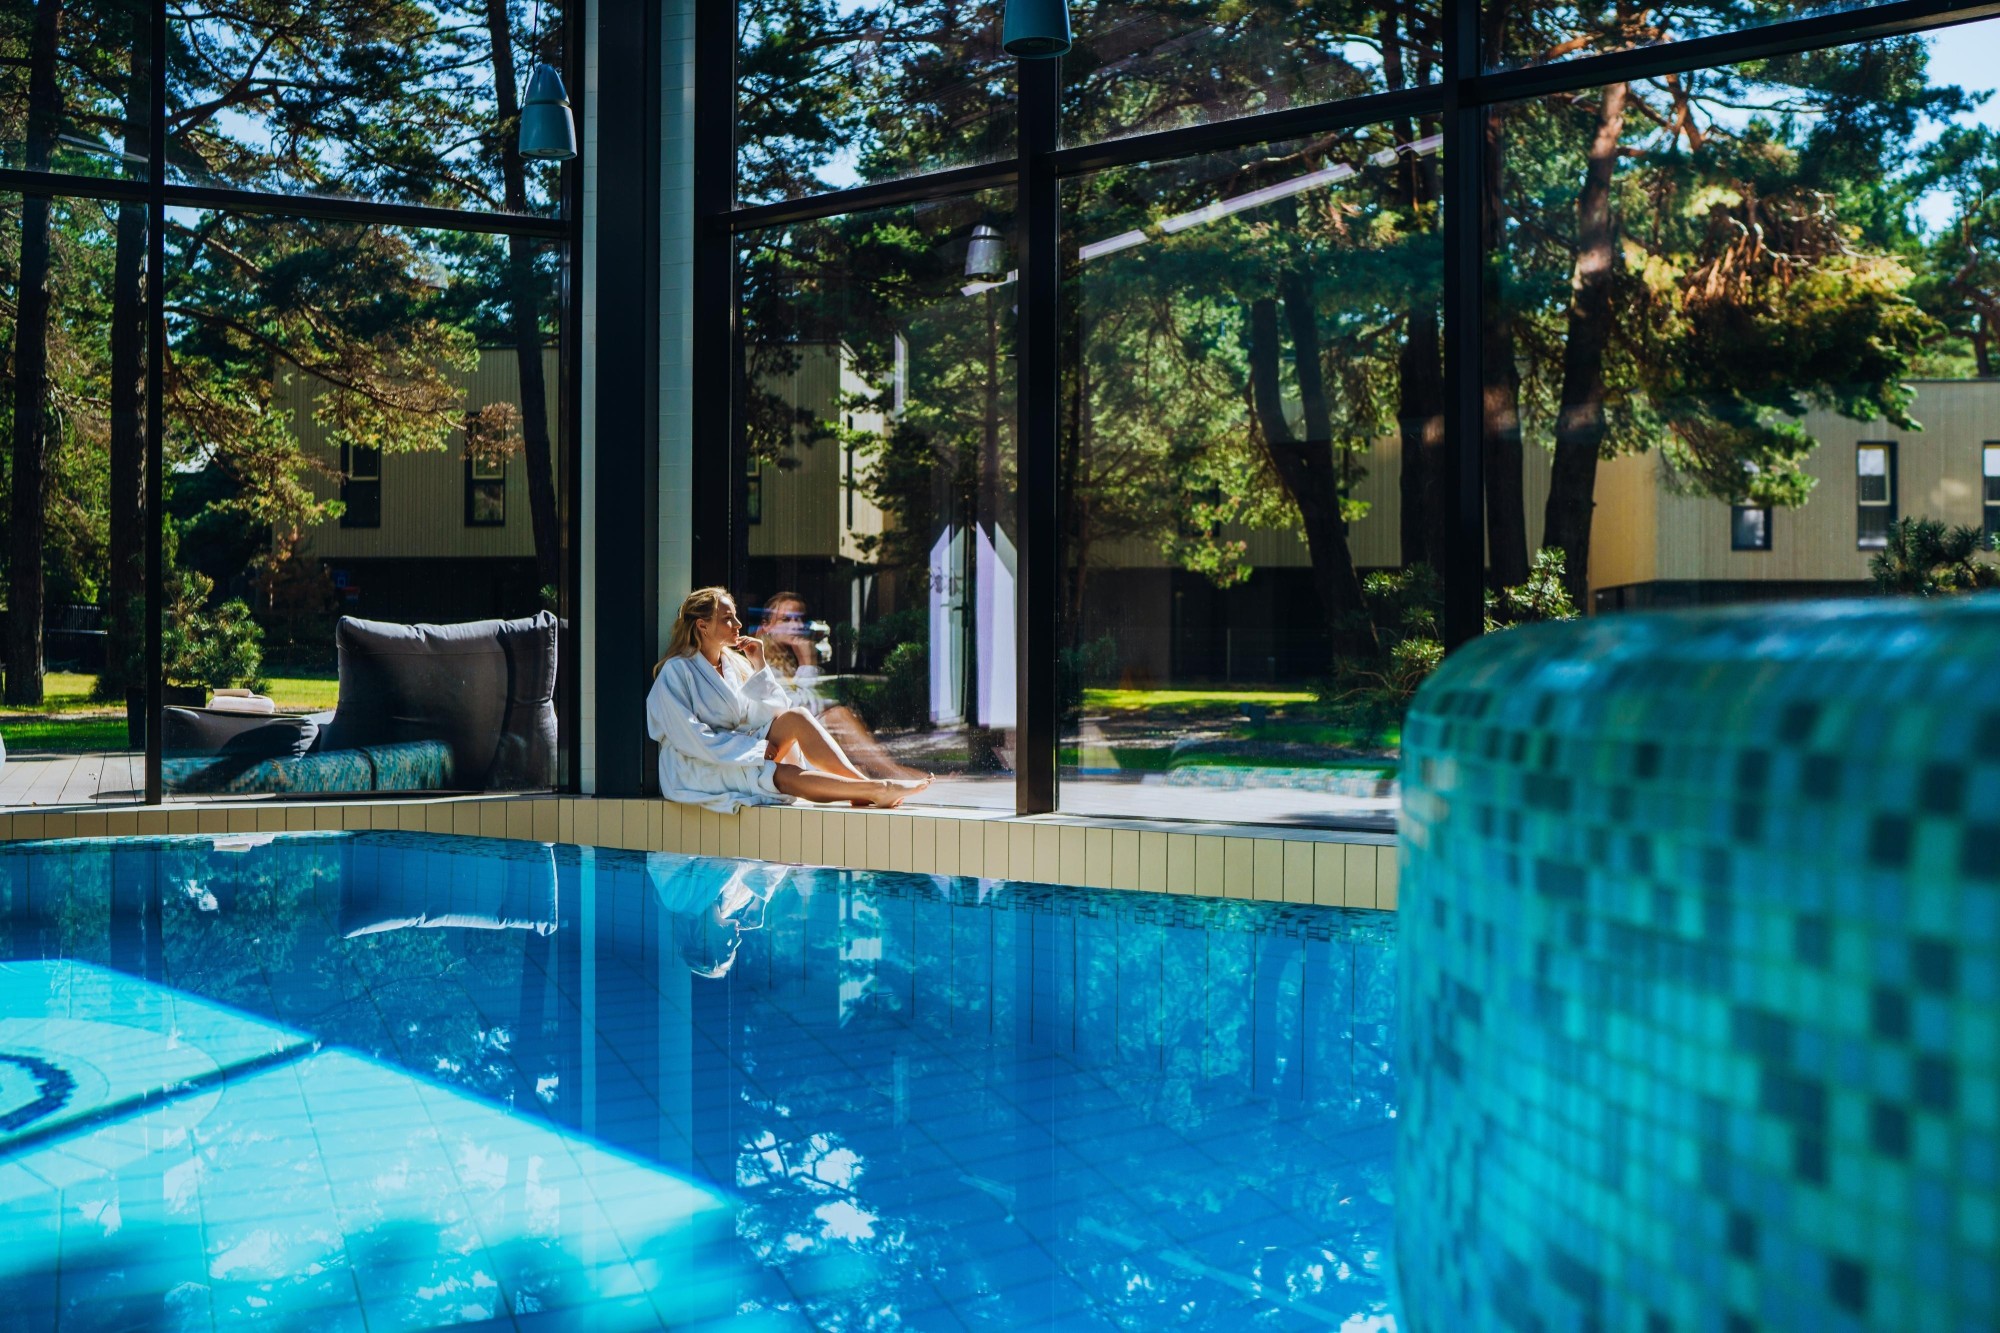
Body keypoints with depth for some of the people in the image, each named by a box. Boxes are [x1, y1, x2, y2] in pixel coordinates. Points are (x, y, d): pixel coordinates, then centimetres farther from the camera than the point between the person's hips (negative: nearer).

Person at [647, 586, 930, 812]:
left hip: (741, 756, 6)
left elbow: (773, 712, 5)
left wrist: (760, 668, -6)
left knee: (797, 717, -20)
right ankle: (876, 790, -34)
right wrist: (754, 748, -20)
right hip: (697, 771, -6)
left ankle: (862, 787, -28)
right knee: (786, 775, -31)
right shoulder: (676, 671, -10)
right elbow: (689, 736, -18)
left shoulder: (735, 664, 11)